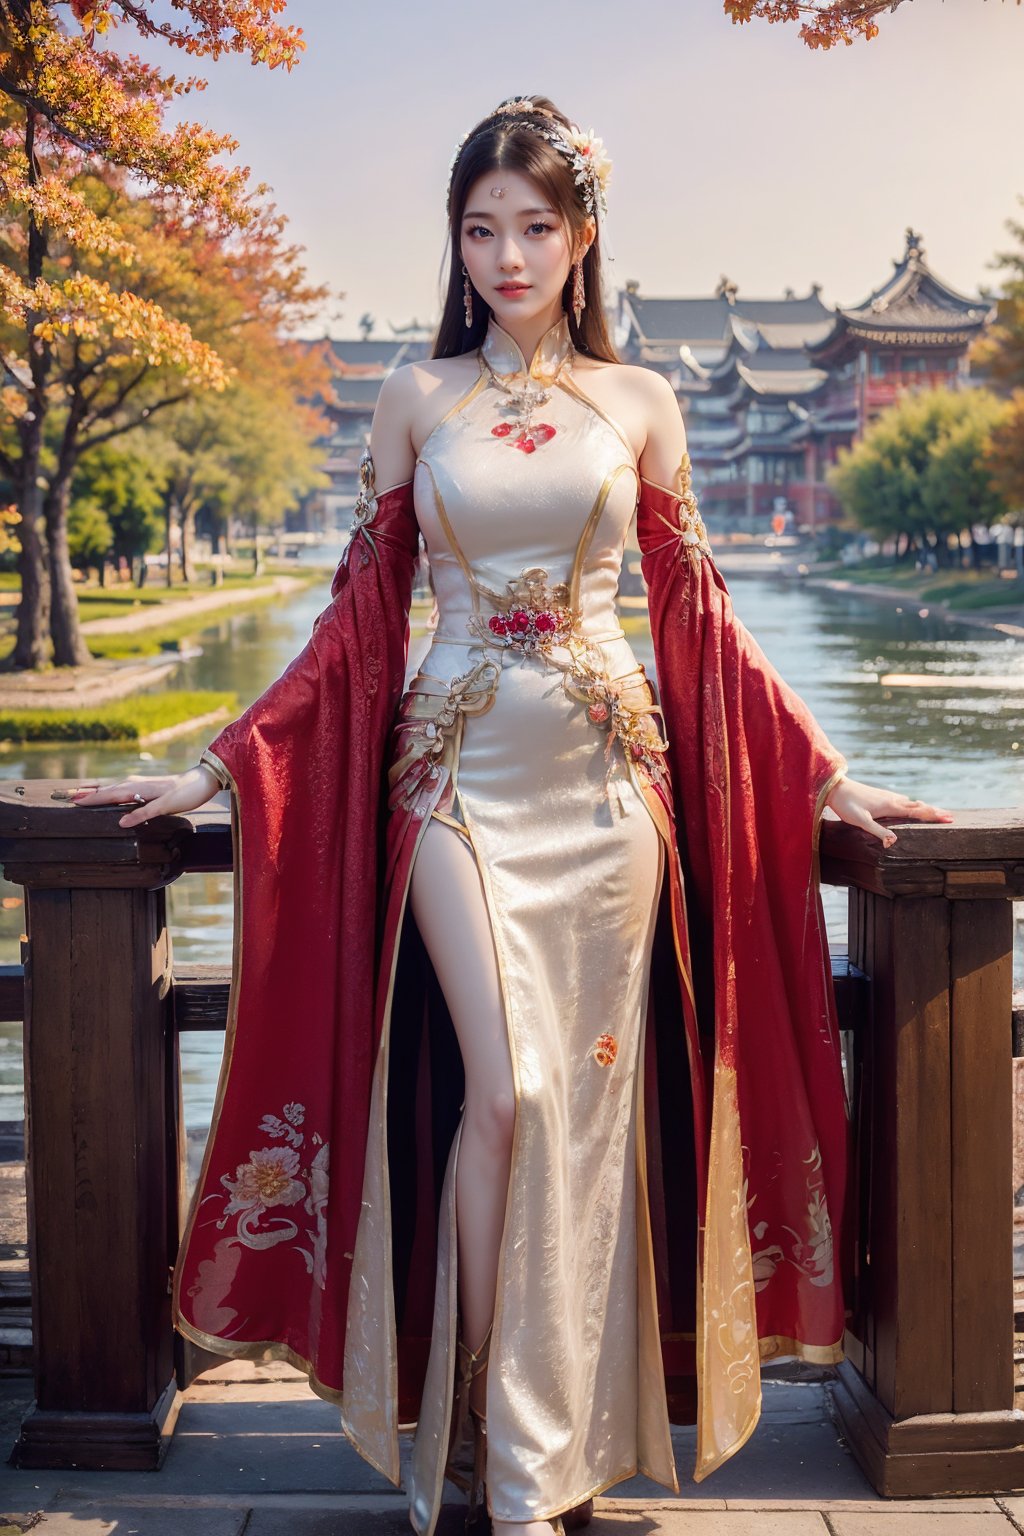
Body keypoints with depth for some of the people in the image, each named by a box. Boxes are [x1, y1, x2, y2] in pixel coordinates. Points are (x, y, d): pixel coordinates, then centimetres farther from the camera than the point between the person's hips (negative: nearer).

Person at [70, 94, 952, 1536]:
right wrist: (217, 766, 3)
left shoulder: (639, 402, 8)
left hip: (610, 779, 1)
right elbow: (360, 617, 7)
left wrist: (827, 779, 7)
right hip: (462, 773, -1)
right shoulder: (418, 397, 7)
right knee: (507, 1091, -11)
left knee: (590, 1103, 2)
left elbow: (700, 616, 9)